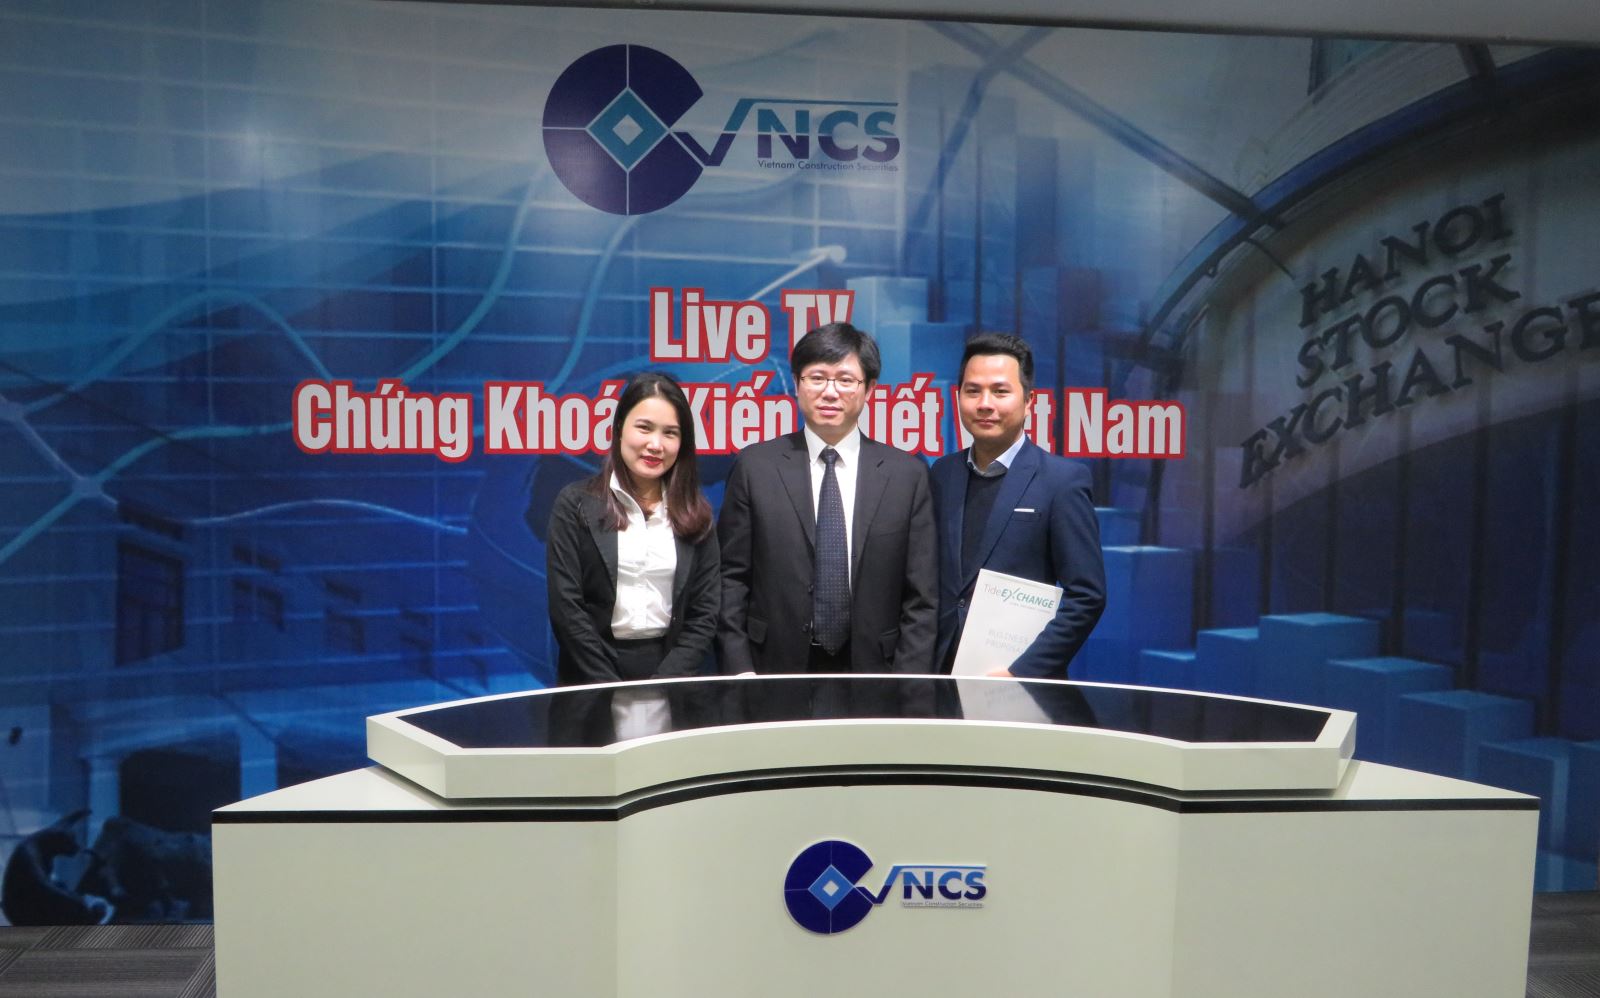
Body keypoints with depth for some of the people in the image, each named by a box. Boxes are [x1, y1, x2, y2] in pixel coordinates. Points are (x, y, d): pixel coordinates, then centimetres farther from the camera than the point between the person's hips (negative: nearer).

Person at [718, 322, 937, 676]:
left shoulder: (907, 474, -1)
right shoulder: (755, 467, -2)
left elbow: (921, 596, -1)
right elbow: (731, 578, -1)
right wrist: (740, 669, -8)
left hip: (872, 672, 1)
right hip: (775, 670, 0)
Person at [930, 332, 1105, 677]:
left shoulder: (1062, 480, -9)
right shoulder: (942, 474, 5)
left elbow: (1087, 596, -11)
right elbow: (934, 581, 8)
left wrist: (1021, 672, -16)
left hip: (1023, 684, -4)